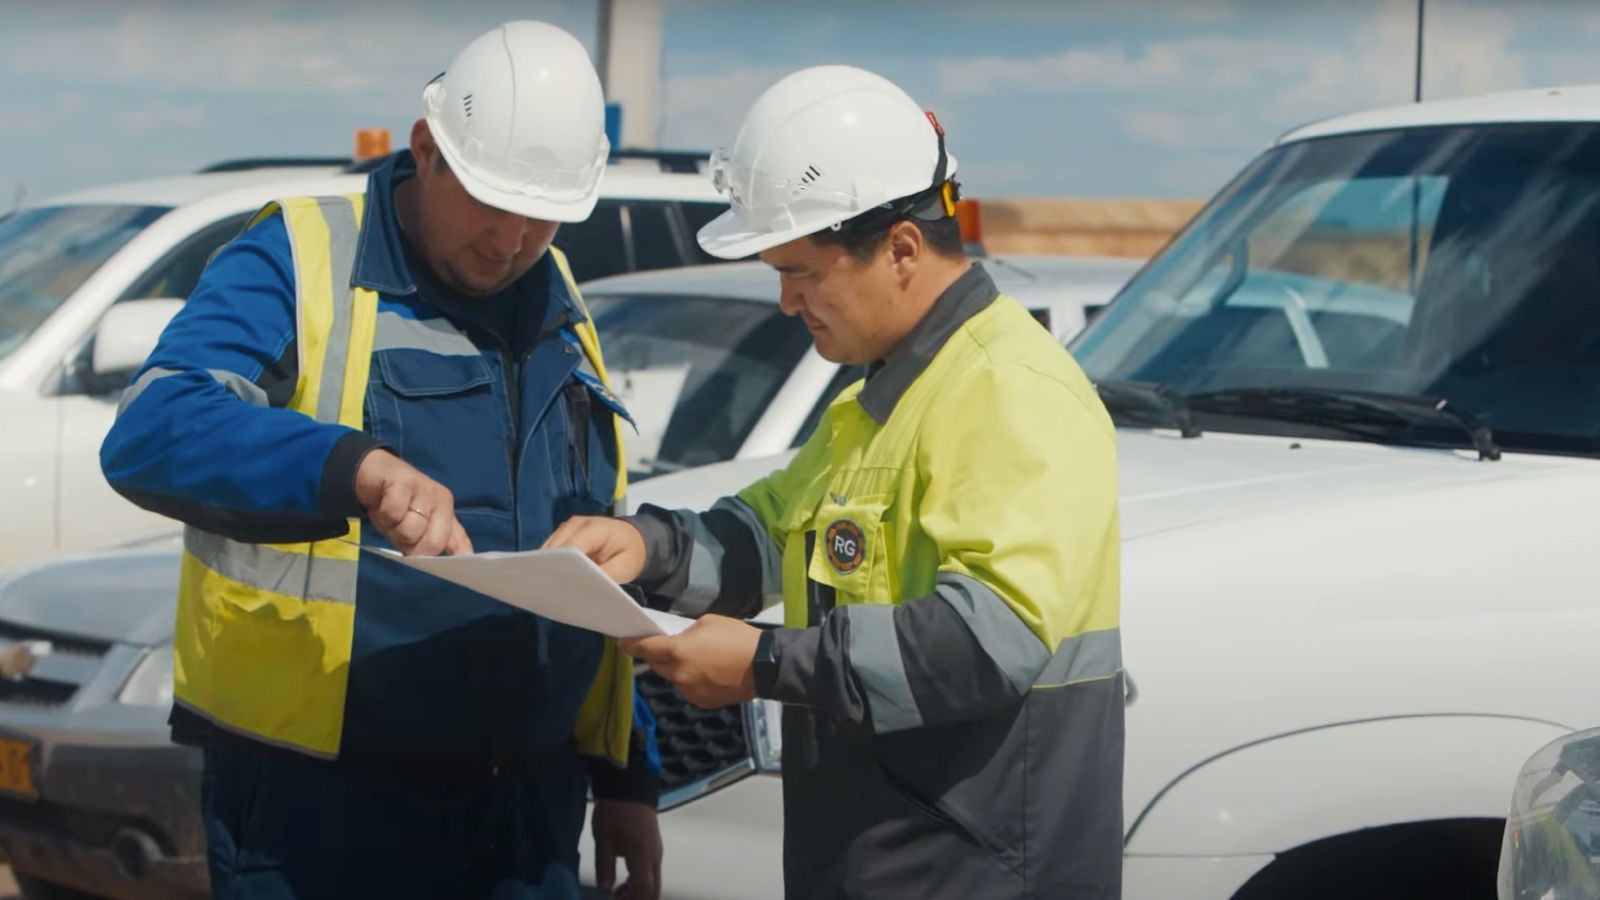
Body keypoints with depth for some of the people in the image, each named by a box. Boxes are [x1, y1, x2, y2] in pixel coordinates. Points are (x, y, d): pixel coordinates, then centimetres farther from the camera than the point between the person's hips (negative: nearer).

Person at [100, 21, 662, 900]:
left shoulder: (558, 314, 14)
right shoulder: (295, 263, -7)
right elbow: (149, 433, -25)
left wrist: (627, 781, 16)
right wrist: (353, 467, -41)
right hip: (319, 814, -6)